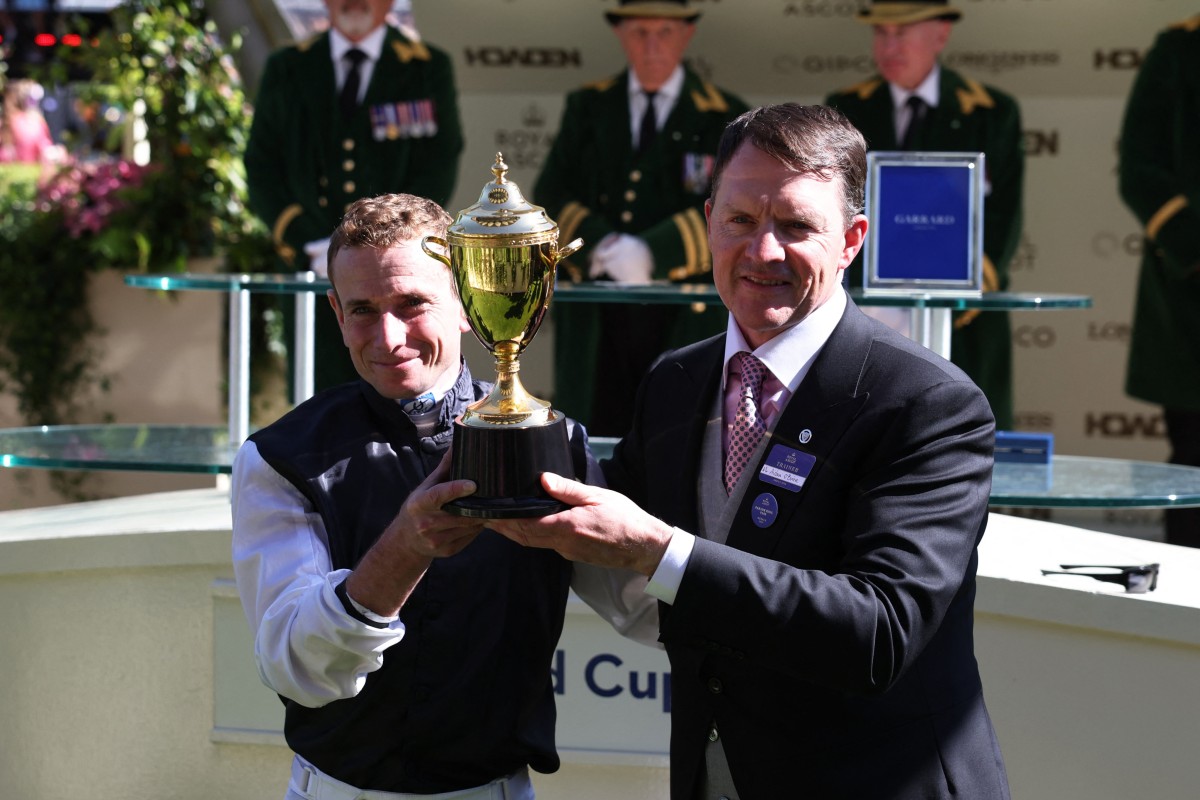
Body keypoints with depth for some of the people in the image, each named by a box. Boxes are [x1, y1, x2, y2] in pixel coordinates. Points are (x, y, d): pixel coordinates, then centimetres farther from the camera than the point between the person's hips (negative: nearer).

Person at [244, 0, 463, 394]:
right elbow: (262, 170, 6)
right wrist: (315, 244, -8)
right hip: (313, 273, 1)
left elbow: (437, 172, 0)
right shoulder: (286, 69, 11)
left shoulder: (427, 69, 6)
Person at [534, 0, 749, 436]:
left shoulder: (725, 117, 4)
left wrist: (652, 252, -23)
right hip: (594, 319, 3)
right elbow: (550, 195, 5)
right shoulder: (587, 107, 13)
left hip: (687, 319, -2)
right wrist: (599, 244, -15)